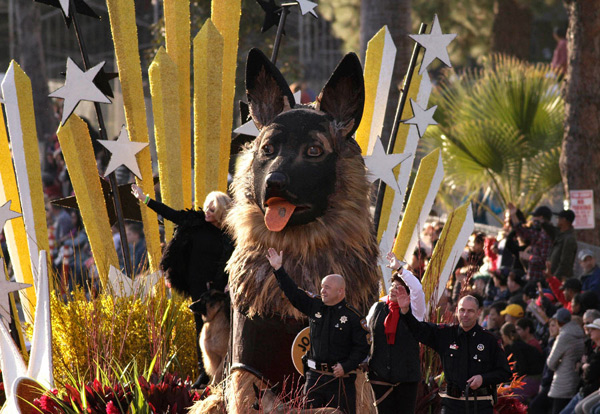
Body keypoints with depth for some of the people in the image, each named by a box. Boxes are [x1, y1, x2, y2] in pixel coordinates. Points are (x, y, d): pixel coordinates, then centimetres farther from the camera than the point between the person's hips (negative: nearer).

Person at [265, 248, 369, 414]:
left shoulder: (353, 316, -4)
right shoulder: (315, 306, 9)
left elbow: (362, 348, -4)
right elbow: (293, 293, 10)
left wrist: (346, 366, -14)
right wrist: (278, 269, 6)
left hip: (341, 378, -5)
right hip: (315, 376, 5)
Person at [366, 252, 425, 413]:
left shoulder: (413, 310, -1)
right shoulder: (377, 308, 9)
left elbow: (417, 288, -20)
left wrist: (399, 268, -18)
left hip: (406, 376, -3)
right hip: (380, 375, 3)